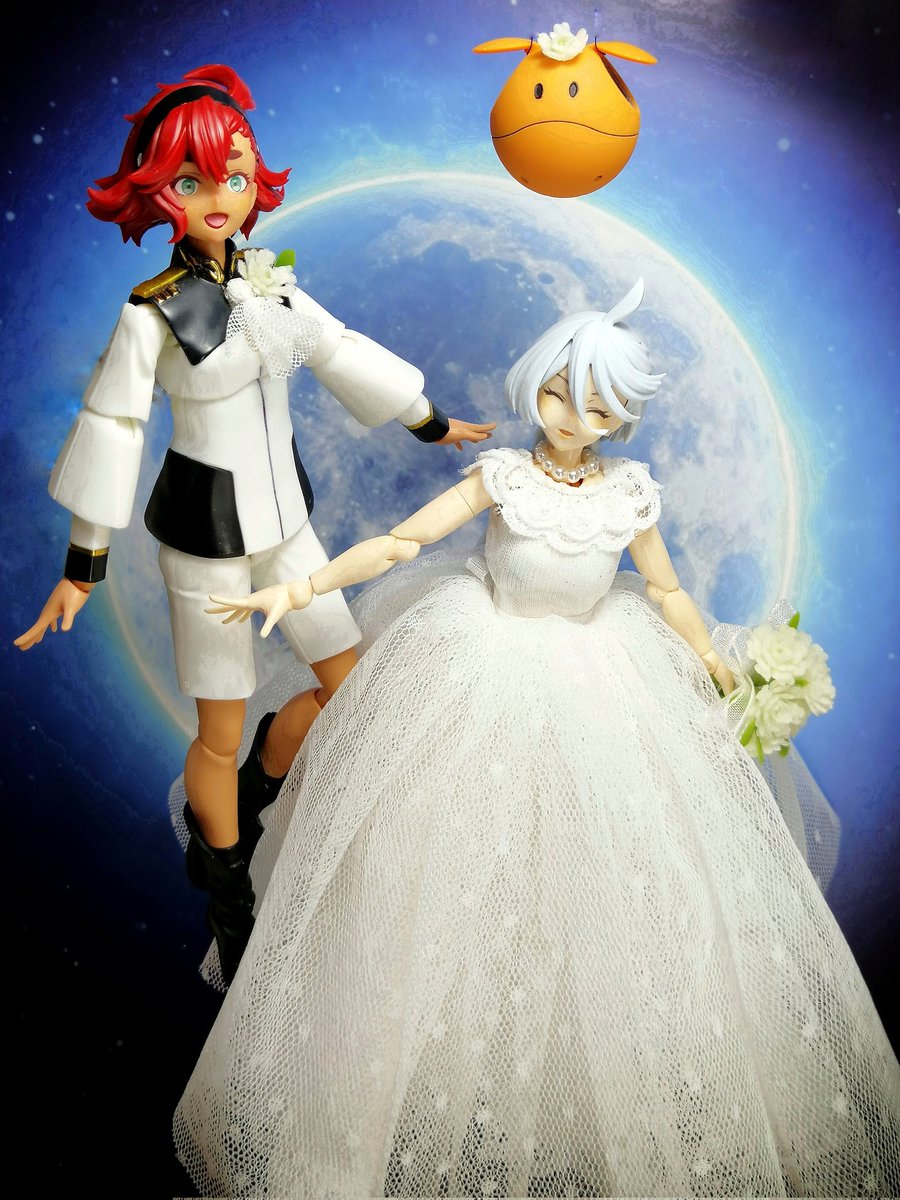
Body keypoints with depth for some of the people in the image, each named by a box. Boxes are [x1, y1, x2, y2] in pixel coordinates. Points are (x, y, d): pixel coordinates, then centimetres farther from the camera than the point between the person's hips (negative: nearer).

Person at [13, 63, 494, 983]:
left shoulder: (273, 285, 2)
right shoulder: (152, 313, -14)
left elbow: (345, 356, 14)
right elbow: (111, 432, -10)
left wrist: (433, 425, 23)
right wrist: (81, 568, -8)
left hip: (283, 517, 6)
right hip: (205, 530, -6)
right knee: (220, 734, 5)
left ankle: (245, 799, 37)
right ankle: (226, 890, 33)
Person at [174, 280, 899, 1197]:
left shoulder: (629, 492, -8)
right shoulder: (502, 476, -13)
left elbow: (664, 591, 6)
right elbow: (398, 543, -15)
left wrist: (720, 675, 14)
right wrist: (300, 587, -25)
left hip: (598, 682, 2)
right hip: (485, 679, -1)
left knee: (593, 871, 10)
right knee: (469, 867, 7)